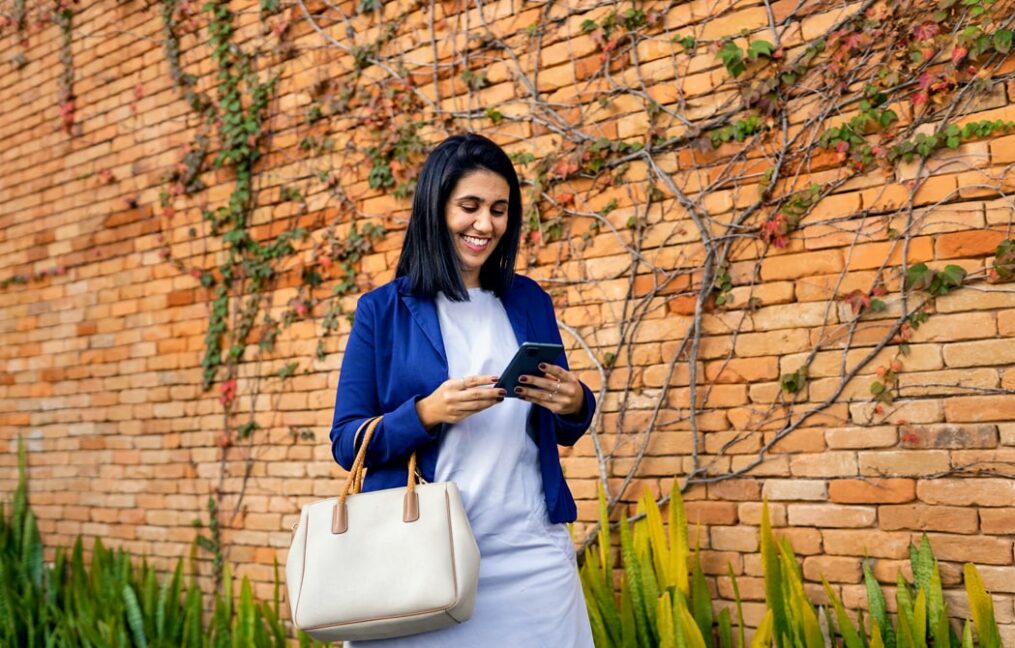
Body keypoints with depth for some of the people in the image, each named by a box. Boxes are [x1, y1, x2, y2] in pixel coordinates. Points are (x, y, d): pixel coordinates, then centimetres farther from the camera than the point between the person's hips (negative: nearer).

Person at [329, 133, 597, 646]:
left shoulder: (529, 302, 9)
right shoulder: (383, 311, 1)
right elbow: (346, 442, -2)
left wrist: (575, 404, -8)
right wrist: (427, 413, -19)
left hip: (528, 549, 2)